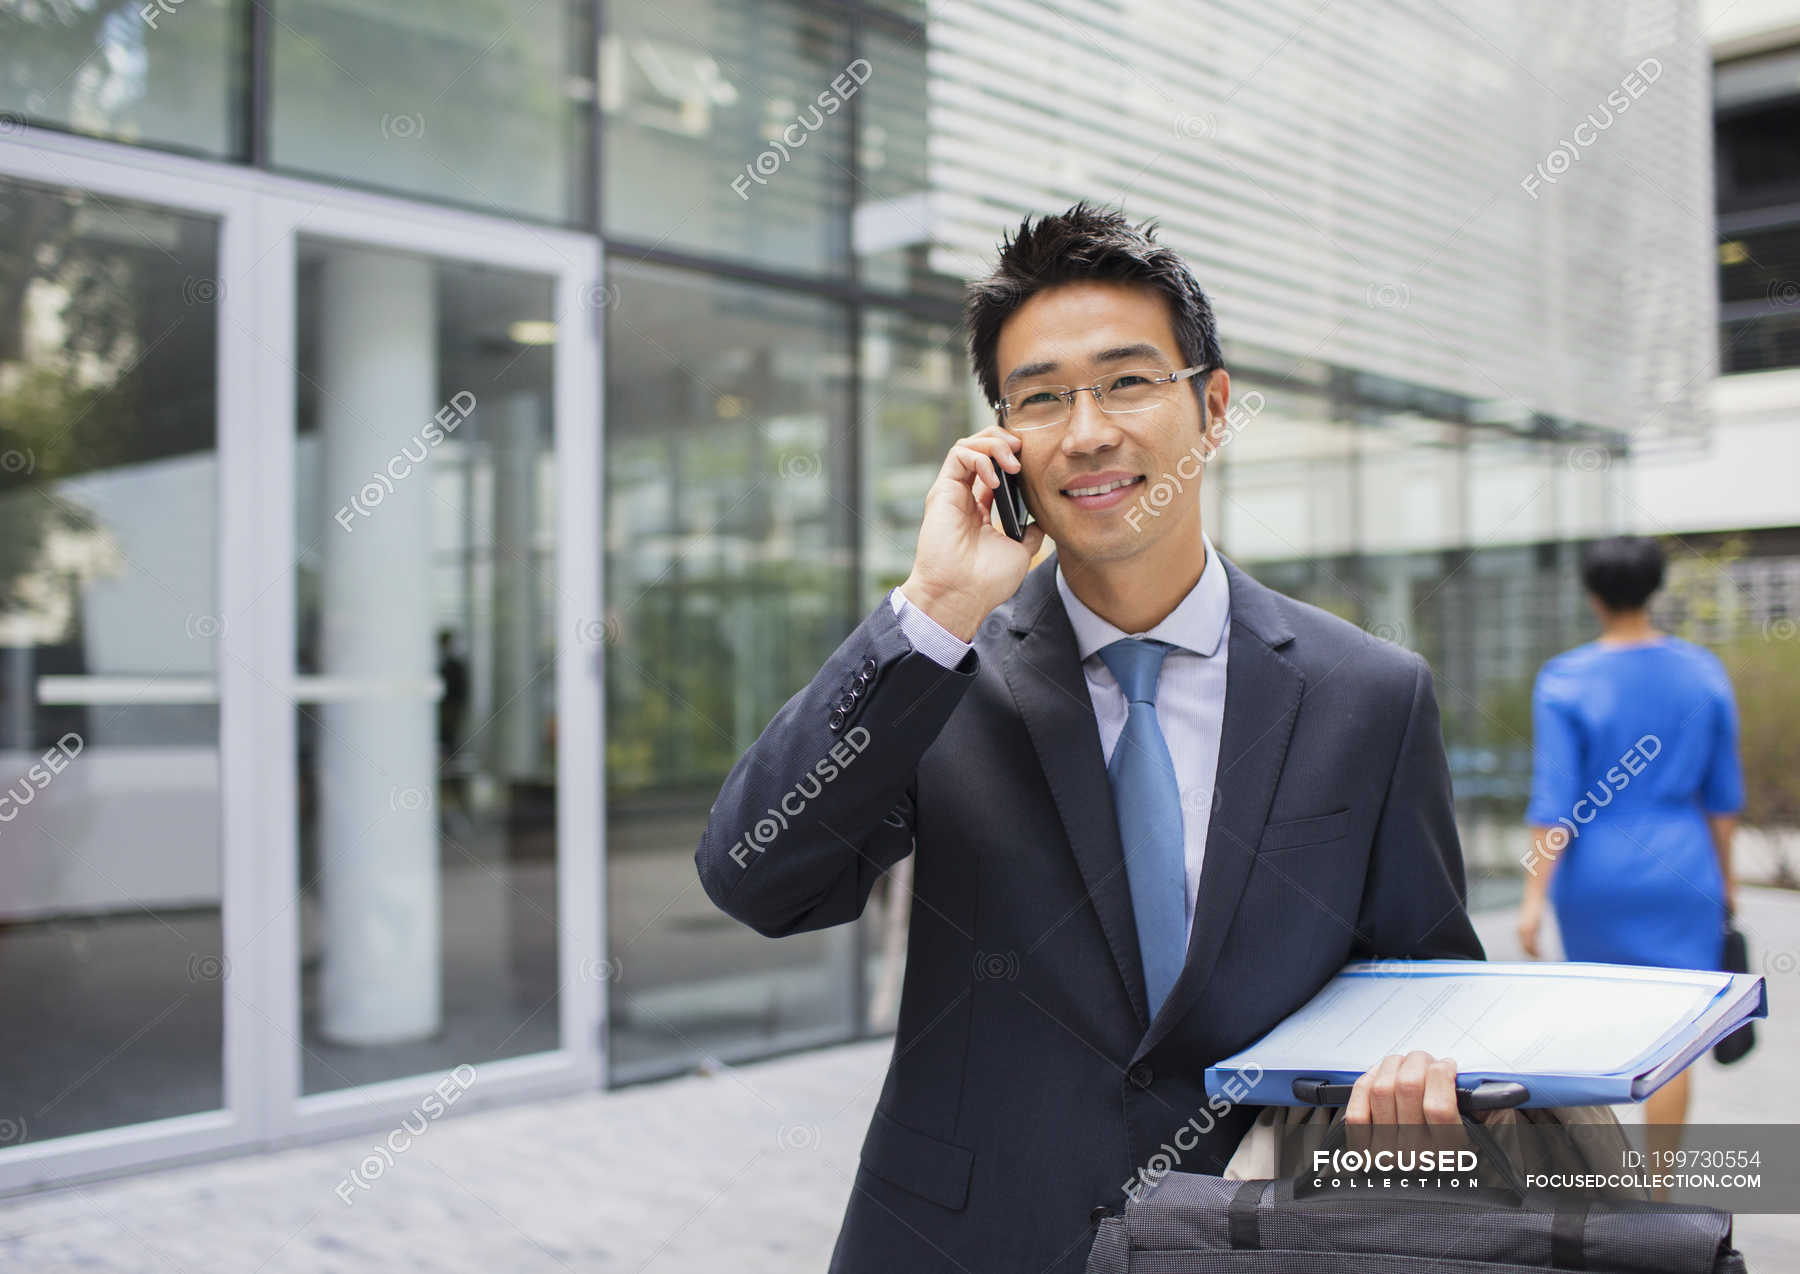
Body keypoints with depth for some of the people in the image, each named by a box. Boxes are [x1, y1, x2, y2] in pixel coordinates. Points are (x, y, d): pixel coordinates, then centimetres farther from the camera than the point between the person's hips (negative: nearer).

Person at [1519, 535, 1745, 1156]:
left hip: (1593, 875, 0)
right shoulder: (1704, 672, -2)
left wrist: (1534, 897, -13)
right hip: (1679, 874, 1)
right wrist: (1725, 875, 15)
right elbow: (1723, 793, 3)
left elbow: (1554, 802, -15)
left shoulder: (1565, 682, -11)